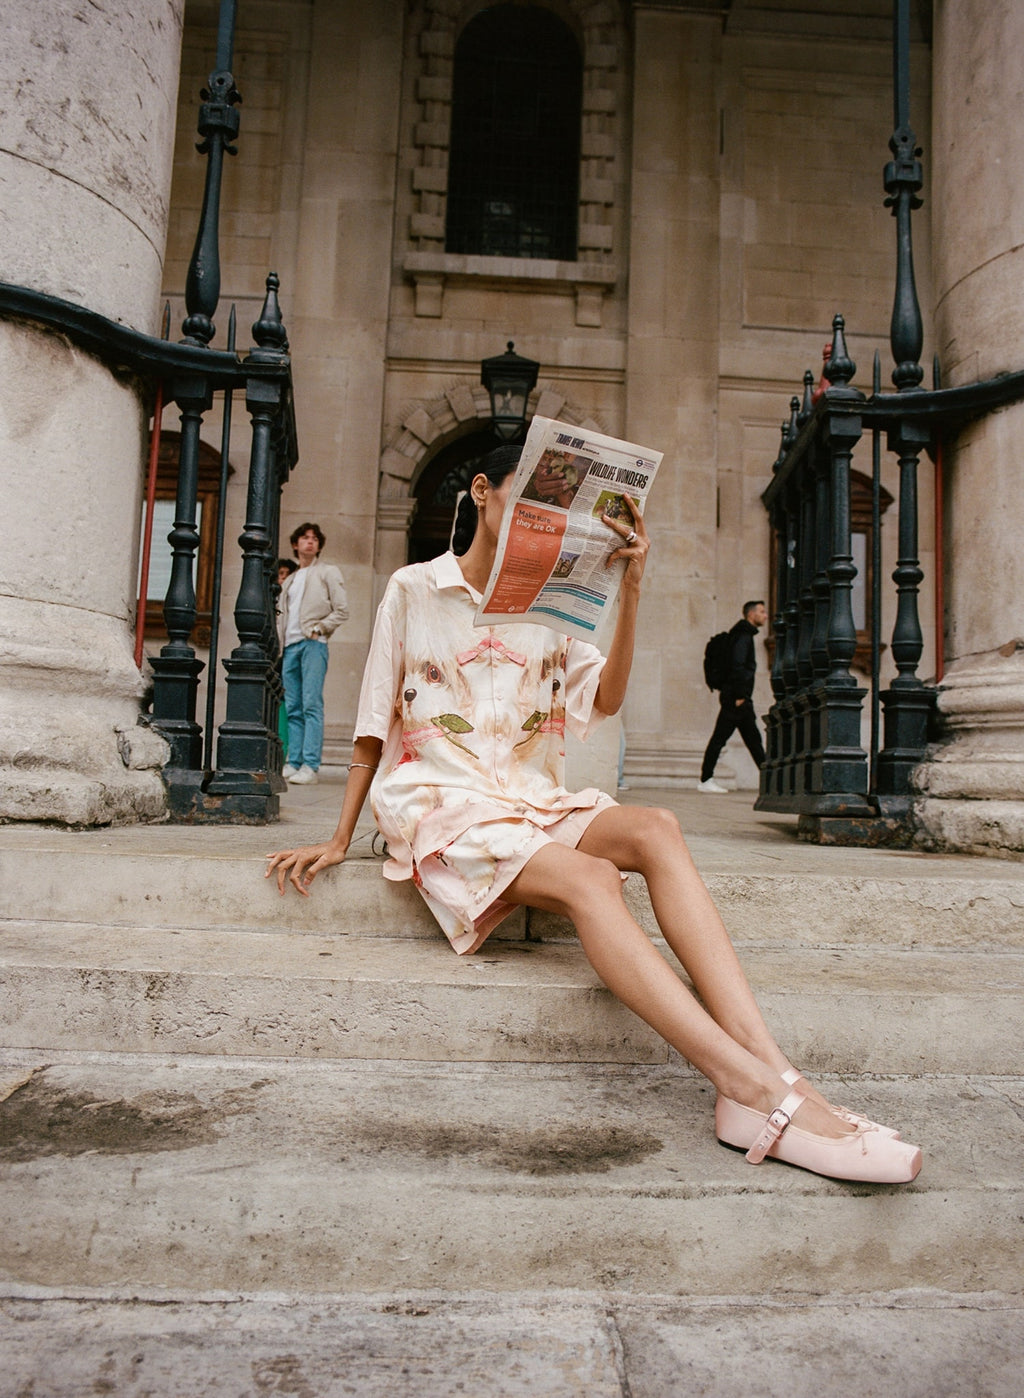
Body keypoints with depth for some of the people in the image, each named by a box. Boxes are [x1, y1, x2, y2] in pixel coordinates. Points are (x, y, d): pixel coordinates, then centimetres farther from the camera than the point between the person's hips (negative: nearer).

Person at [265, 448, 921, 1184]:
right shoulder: (414, 590, 8)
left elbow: (605, 700, 4)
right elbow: (374, 727, 8)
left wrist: (631, 588, -5)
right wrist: (340, 840, 4)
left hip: (531, 800, 4)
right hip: (441, 800, -4)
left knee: (656, 829, -28)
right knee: (590, 880, -33)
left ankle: (770, 1064, -38)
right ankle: (754, 1088, -40)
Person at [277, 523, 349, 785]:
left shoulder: (328, 572, 9)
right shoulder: (290, 580, 26)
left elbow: (342, 610, 1)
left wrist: (319, 628, -10)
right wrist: (278, 643, 12)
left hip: (313, 644, -6)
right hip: (290, 646, 6)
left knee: (312, 705, -12)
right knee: (293, 709, 3)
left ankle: (311, 765, -15)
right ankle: (293, 763, 4)